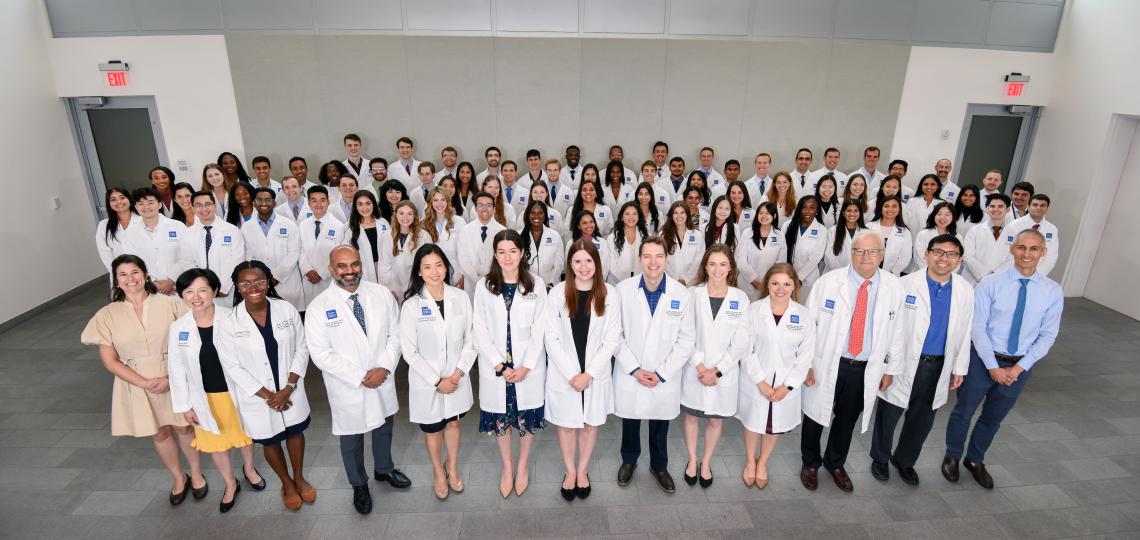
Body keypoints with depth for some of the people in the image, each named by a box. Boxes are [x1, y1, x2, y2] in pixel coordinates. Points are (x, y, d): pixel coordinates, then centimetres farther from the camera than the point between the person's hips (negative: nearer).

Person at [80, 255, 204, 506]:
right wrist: (146, 383, -14)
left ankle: (196, 474, 35)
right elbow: (109, 360, -4)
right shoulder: (107, 315, -5)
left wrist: (172, 378, -18)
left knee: (184, 427, 11)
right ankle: (178, 478, 38)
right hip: (137, 383, 2)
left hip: (175, 378, -1)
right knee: (160, 433, 16)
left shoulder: (169, 304, -10)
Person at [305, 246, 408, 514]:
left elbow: (395, 334, -3)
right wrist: (360, 377, -19)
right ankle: (359, 485, 43)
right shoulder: (319, 307, -16)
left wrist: (384, 367, -16)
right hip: (347, 387, -3)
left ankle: (384, 469, 52)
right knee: (351, 438, 17)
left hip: (383, 381, 3)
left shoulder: (382, 294, -8)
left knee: (384, 429, 24)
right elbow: (321, 354, -16)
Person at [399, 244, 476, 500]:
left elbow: (470, 339, -4)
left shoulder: (460, 298, -9)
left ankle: (452, 468, 45)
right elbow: (409, 351, -12)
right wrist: (437, 381, -14)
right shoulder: (411, 306, -15)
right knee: (432, 428, 17)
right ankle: (438, 472, 43)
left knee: (453, 422, 20)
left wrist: (459, 372, -13)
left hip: (457, 378, 2)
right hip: (427, 381, -2)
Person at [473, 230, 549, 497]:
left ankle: (523, 466, 36)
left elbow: (539, 330, -5)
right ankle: (507, 467, 36)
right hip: (495, 368, 1)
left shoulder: (536, 284, -5)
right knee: (500, 418, 13)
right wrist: (500, 365, -11)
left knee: (527, 419, 11)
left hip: (529, 367, 0)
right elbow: (481, 331, -4)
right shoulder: (484, 286, -3)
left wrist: (526, 366, -12)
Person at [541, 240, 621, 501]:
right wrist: (571, 374, -13)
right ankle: (570, 471, 36)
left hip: (596, 374, 1)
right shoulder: (557, 293, -8)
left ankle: (582, 470, 38)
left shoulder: (609, 294, -6)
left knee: (590, 424, 16)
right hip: (564, 374, 0)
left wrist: (589, 373, -12)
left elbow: (612, 340, -6)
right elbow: (551, 338, -7)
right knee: (566, 424, 13)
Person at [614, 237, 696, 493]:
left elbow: (687, 339, -5)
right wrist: (634, 369, -13)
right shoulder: (623, 290, -11)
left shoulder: (682, 294, -9)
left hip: (665, 379, 0)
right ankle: (629, 460, 47)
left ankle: (659, 466, 44)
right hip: (629, 376, 0)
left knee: (660, 426, 18)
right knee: (630, 422, 19)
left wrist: (661, 373, -10)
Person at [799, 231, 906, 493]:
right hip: (826, 365, -2)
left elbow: (897, 330, 3)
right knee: (816, 415, 12)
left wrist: (890, 368, 5)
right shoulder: (829, 281, -9)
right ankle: (810, 463, 36)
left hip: (867, 370, 2)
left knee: (847, 420, 18)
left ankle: (836, 463, 43)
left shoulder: (894, 286, -3)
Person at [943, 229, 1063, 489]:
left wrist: (1019, 368, -12)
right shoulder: (990, 284, -13)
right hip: (984, 360, -2)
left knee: (993, 419, 19)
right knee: (963, 412, 12)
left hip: (1020, 366, 2)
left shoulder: (1053, 291, -6)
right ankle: (952, 457, 35)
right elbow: (977, 327, -13)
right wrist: (993, 366, -16)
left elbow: (1047, 336, -4)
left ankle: (975, 460, 41)